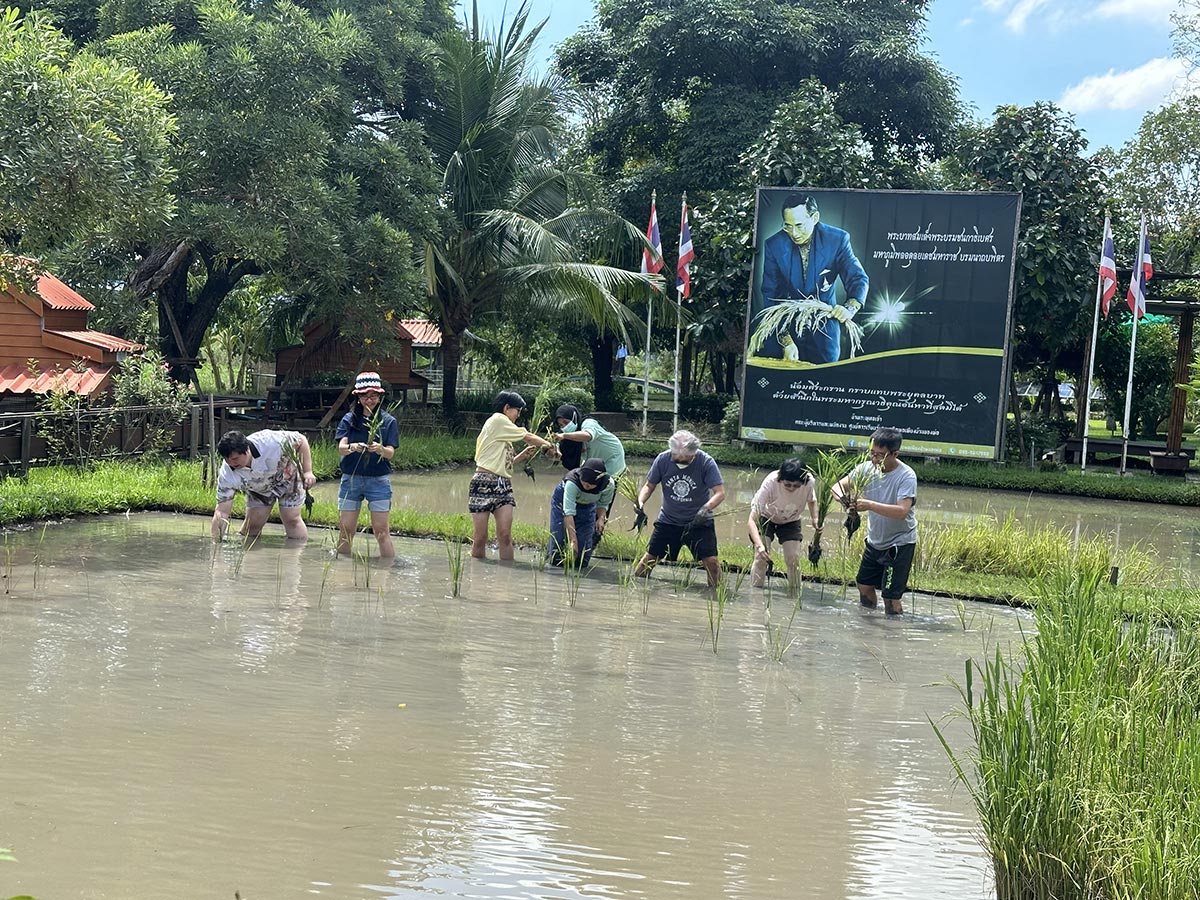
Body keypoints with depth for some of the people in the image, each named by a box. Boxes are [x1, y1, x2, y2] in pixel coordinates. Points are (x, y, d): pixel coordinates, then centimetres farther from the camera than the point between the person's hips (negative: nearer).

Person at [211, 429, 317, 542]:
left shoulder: (270, 442, -41)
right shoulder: (227, 475, -33)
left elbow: (301, 440, -24)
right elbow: (222, 511, -30)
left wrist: (307, 472, -29)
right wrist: (215, 541, -41)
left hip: (287, 478, -2)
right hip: (258, 491, 2)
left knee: (292, 519, -8)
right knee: (252, 523, -8)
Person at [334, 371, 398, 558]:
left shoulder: (388, 421, 2)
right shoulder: (349, 419, 5)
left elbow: (391, 453, -6)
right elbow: (340, 448, -7)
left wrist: (380, 449, -29)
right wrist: (351, 448, -30)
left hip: (379, 480, -2)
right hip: (351, 479, 2)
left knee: (381, 530, -4)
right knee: (345, 529, 3)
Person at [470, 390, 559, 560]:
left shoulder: (503, 430, 25)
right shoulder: (497, 420, -2)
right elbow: (528, 437, 0)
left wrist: (524, 455, 11)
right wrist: (550, 446, 12)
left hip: (503, 485, 8)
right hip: (485, 483, -8)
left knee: (505, 535, -6)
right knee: (480, 537, -6)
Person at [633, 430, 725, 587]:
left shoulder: (706, 462, -17)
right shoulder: (663, 459, -10)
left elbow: (720, 493, -20)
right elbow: (649, 486, 2)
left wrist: (706, 509, -36)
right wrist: (640, 502, -17)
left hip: (699, 523, -2)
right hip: (668, 520, 2)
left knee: (711, 561, -14)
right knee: (649, 558, 3)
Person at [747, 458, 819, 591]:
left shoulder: (809, 482, -30)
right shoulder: (770, 483, -39)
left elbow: (811, 500, -2)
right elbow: (751, 520, -42)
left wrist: (814, 519, -21)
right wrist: (759, 545, -56)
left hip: (791, 522, 2)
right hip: (766, 519, -2)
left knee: (793, 558, -9)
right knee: (762, 557, -17)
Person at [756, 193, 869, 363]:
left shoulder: (837, 240, -11)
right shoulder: (774, 245, -10)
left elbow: (859, 279, -14)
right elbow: (770, 296, -10)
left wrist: (850, 308, -37)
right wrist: (786, 341, -20)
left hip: (823, 330, 0)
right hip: (783, 328, 0)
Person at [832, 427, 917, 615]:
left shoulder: (907, 476, -23)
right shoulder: (866, 468, -6)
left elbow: (902, 511, -35)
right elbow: (838, 486, -4)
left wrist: (870, 505, -45)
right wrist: (843, 497, -28)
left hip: (900, 542, -6)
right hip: (875, 541, 6)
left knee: (890, 596, -9)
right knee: (864, 586, 15)